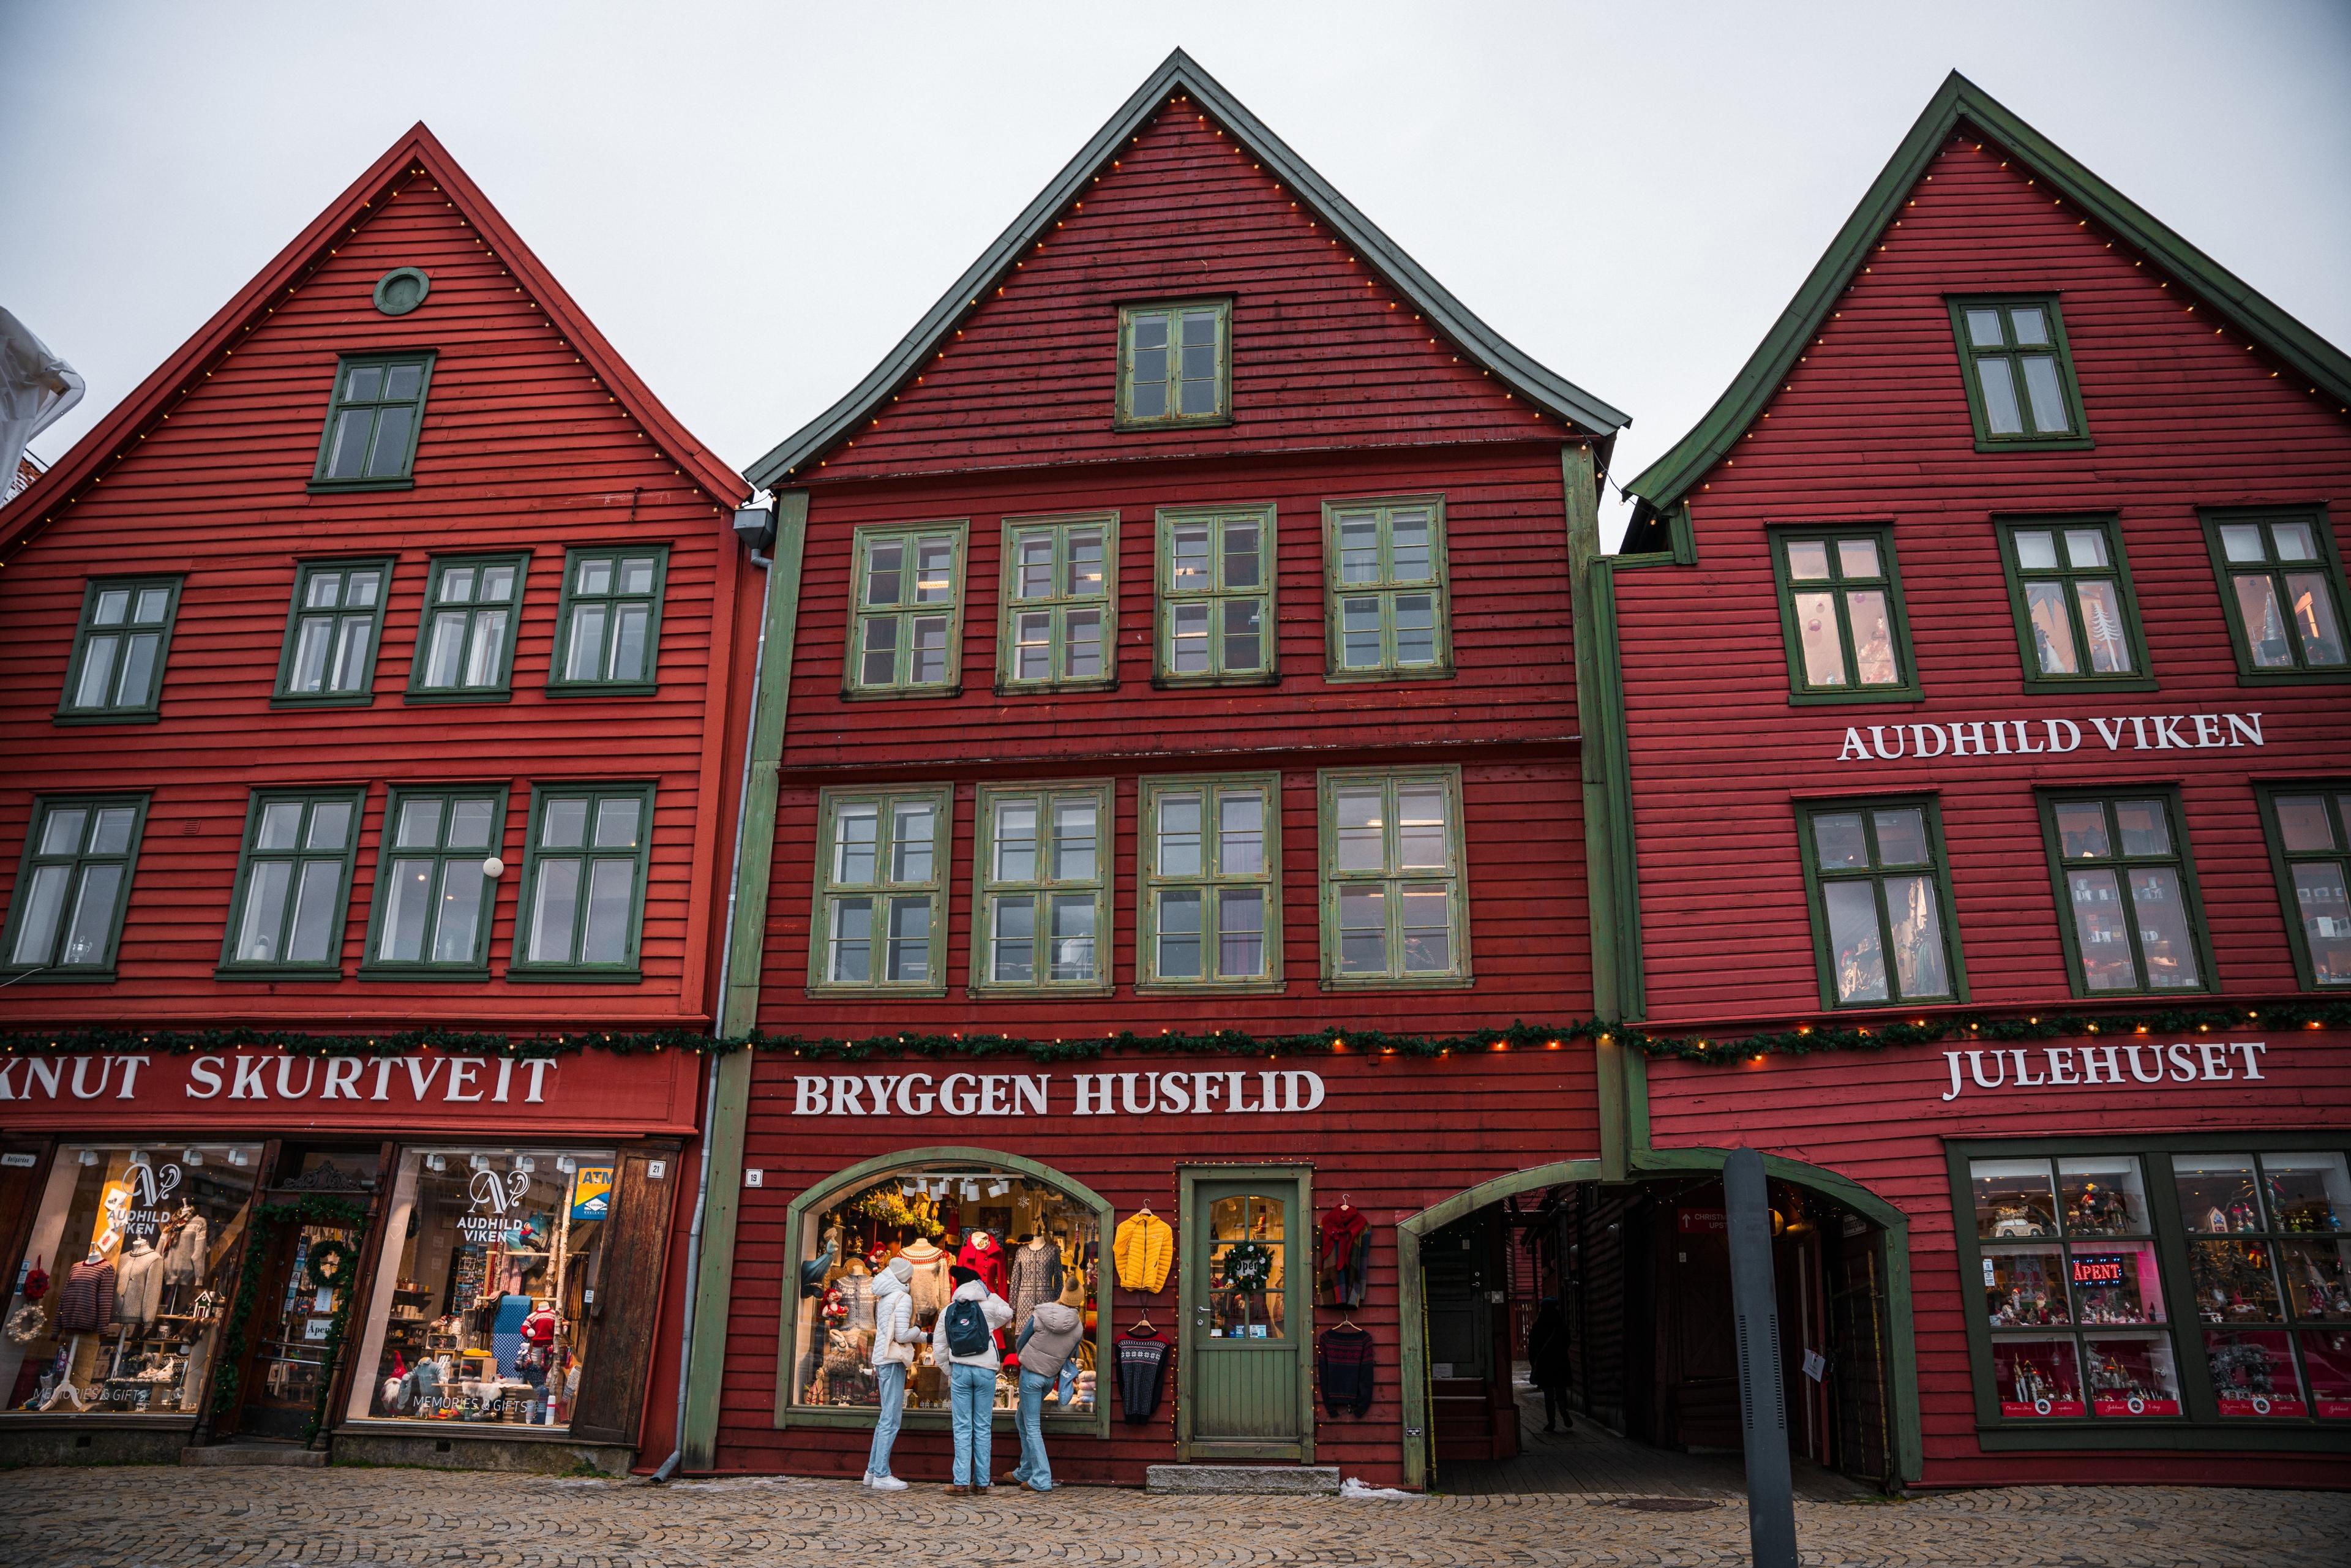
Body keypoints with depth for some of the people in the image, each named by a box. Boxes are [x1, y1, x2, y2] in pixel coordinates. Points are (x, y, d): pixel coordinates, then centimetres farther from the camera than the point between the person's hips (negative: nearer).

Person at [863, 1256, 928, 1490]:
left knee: (886, 1417, 16)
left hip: (882, 1357, 9)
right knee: (891, 1419, -7)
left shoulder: (884, 1296, 16)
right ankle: (882, 1476, -7)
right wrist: (921, 1333, 3)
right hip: (893, 1359, -9)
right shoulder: (903, 1297, -11)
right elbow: (902, 1335, -16)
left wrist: (924, 1337, 21)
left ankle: (873, 1471, 19)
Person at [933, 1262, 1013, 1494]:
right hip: (986, 1370, -1)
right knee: (983, 1427, 6)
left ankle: (961, 1482, -2)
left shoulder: (948, 1312, 7)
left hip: (960, 1370, 1)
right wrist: (989, 1293, 16)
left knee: (963, 1428, 2)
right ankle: (981, 1482, 8)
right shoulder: (988, 1307, -1)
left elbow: (939, 1348, 7)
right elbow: (1007, 1313, 19)